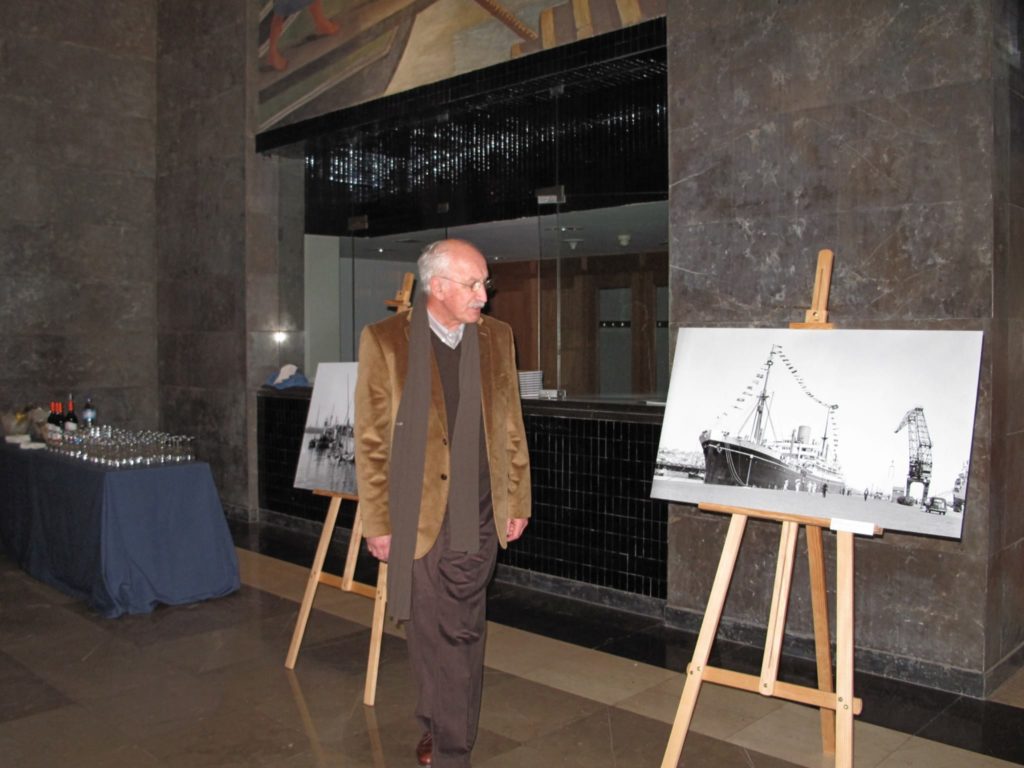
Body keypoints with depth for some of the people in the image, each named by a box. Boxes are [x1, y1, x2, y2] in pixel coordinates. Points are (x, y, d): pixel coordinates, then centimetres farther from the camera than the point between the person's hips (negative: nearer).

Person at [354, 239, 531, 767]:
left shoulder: (497, 337, 5)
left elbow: (511, 429, 10)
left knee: (463, 633, 11)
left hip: (479, 519, 3)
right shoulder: (384, 341, -6)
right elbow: (370, 443, -4)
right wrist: (377, 522, -5)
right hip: (419, 519, -3)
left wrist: (518, 502, 10)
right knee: (436, 634, 4)